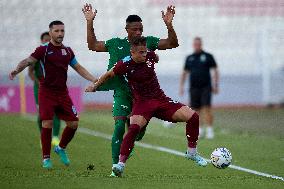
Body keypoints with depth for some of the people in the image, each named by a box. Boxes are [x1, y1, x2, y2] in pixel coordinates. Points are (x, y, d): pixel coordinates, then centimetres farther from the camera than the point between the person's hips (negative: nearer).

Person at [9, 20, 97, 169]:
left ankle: (61, 148, 28)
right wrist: (17, 70, -36)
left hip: (62, 92, 5)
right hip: (46, 92, -5)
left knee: (73, 123, 2)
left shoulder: (67, 51, 11)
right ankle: (46, 158, 0)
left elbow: (78, 68, 22)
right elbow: (28, 61, -16)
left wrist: (94, 80, 18)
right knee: (47, 124, -14)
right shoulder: (43, 49, -5)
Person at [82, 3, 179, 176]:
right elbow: (93, 45, 11)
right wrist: (90, 22, 1)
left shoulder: (149, 42, 2)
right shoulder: (116, 44, 3)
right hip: (122, 92, -2)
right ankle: (116, 166, -12)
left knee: (138, 132, 4)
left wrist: (169, 25, -21)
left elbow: (173, 43, -4)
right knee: (120, 126, -16)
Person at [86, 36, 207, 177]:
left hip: (161, 99, 4)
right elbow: (109, 75, 6)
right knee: (134, 127, -35)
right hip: (142, 102, -4)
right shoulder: (125, 64, -14)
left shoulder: (150, 56, -5)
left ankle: (192, 152, 10)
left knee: (193, 117, -8)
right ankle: (121, 163, -30)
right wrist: (95, 86, 15)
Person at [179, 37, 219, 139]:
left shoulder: (208, 56, 4)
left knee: (207, 108, -13)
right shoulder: (189, 58, 13)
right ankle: (199, 130, 14)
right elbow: (184, 73, 19)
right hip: (194, 88, 3)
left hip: (206, 87, -3)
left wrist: (216, 85, -1)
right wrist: (181, 86, 11)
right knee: (196, 110, 3)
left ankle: (209, 130, -11)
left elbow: (215, 70, 5)